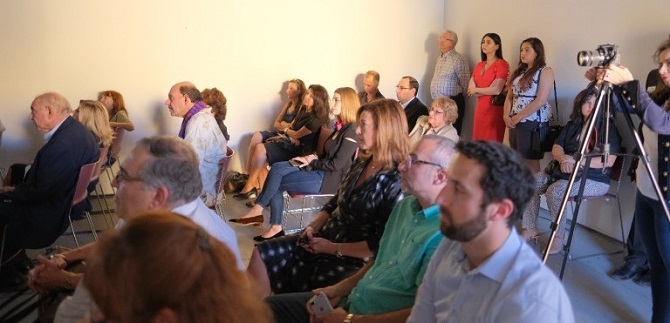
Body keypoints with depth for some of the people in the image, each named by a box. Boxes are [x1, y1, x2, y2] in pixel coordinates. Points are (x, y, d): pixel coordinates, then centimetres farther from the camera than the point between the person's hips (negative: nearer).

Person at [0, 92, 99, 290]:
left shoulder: (62, 144, -30)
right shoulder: (76, 129, 2)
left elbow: (39, 192, -23)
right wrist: (16, 189, 4)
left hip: (53, 213, -10)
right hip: (69, 199, 10)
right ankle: (16, 260, 27)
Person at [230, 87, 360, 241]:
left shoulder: (351, 131, -15)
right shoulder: (340, 127, 14)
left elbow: (336, 164, -19)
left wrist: (312, 163, -8)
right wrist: (314, 158, 1)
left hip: (331, 178, -9)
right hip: (322, 171, 9)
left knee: (276, 182, -12)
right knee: (277, 168, -9)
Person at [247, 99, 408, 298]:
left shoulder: (395, 182, -19)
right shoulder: (361, 164, 6)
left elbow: (380, 245, -20)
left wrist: (333, 248, -16)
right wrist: (313, 227, -1)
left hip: (351, 260, -8)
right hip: (324, 238, 8)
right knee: (261, 254, -4)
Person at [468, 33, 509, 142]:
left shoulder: (501, 64, -6)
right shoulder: (479, 65, 15)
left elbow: (496, 90, -15)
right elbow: (470, 90, 7)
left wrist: (476, 90, -2)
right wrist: (488, 90, -7)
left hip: (495, 108, -6)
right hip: (480, 108, 6)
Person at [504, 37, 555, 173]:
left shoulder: (545, 71, -6)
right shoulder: (519, 71, 17)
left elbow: (540, 101, -15)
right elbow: (510, 96, 14)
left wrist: (518, 117, -13)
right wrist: (506, 116, -3)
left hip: (533, 122, -7)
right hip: (515, 122, 7)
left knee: (530, 162, -3)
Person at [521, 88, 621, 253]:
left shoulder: (608, 128, -3)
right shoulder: (572, 125, 15)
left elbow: (608, 161, -14)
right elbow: (556, 147, 10)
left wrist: (577, 161, -21)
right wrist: (563, 158, -14)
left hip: (594, 179, -6)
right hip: (564, 171, 7)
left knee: (555, 191, -32)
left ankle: (560, 235, -14)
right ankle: (529, 228, -3)